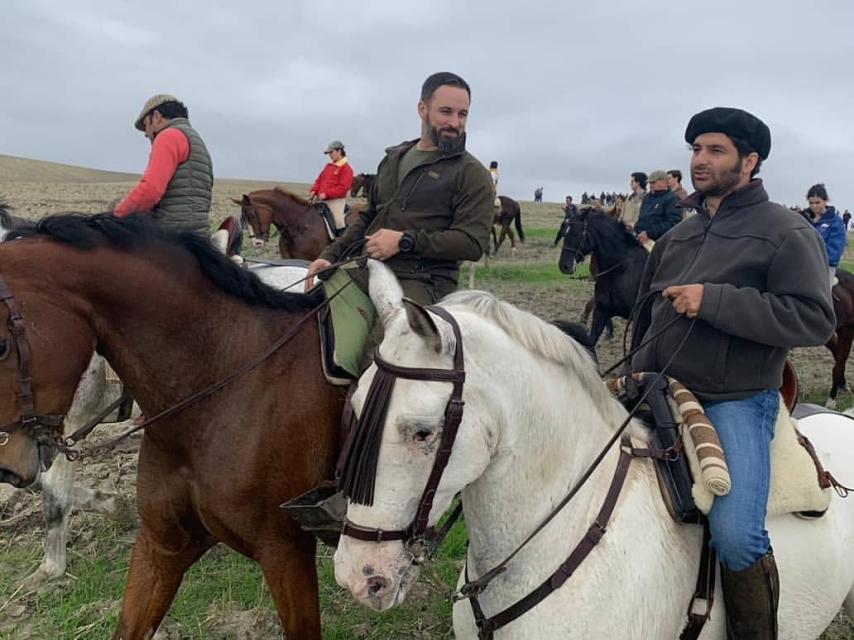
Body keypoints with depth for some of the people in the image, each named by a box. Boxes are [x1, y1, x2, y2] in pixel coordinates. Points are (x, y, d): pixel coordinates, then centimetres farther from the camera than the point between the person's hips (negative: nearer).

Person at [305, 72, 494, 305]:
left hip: (422, 280, -6)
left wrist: (405, 241, -17)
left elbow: (473, 242, -10)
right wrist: (330, 256, 12)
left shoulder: (471, 173, 1)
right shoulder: (392, 159, 21)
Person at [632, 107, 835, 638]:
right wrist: (640, 370, 15)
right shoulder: (679, 237, 16)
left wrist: (714, 301, -22)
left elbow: (815, 319, -16)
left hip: (737, 402, -6)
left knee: (735, 536, -22)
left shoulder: (787, 232, -4)